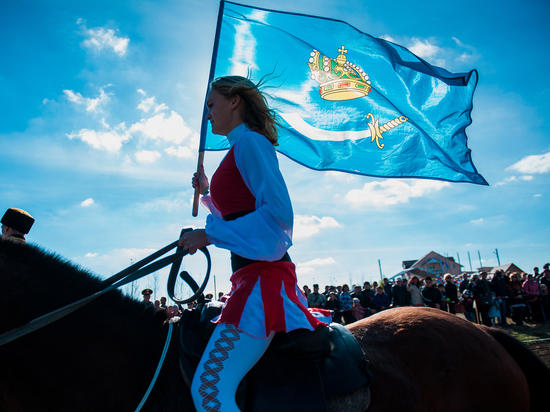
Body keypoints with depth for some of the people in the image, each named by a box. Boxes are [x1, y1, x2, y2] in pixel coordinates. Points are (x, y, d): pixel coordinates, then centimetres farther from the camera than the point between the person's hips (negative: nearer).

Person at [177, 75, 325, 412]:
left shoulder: (249, 141, -8)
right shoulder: (240, 148, 22)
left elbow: (277, 214, -21)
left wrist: (210, 234, -18)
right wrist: (206, 192, 29)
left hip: (264, 275, -11)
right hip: (254, 274, 11)